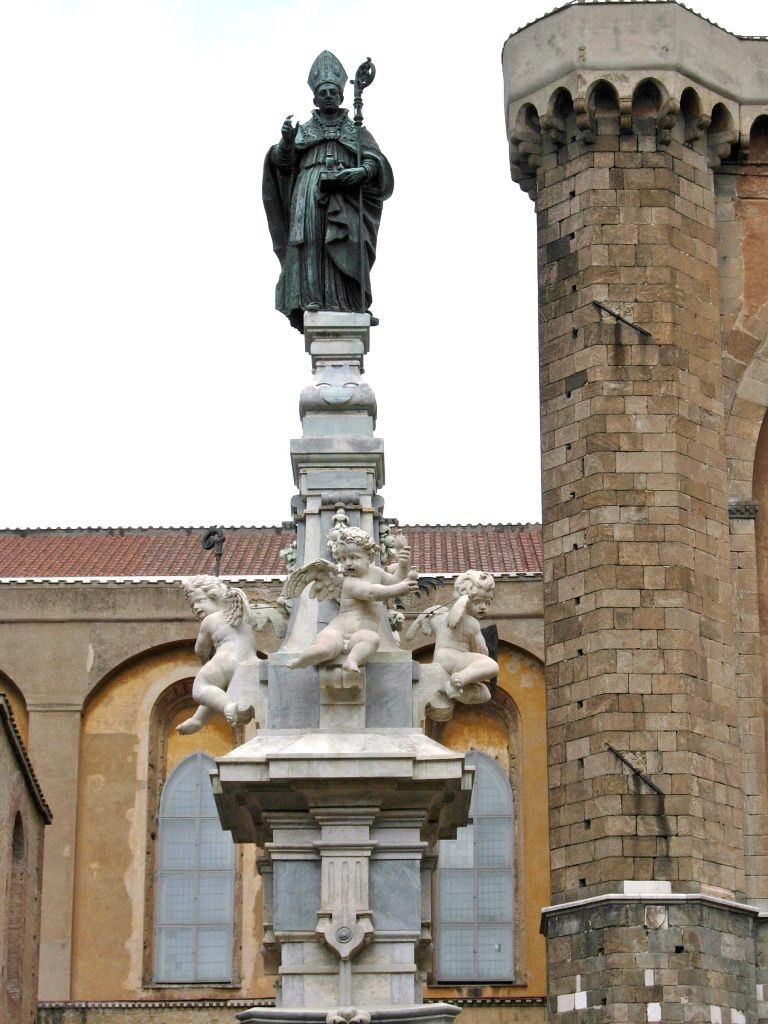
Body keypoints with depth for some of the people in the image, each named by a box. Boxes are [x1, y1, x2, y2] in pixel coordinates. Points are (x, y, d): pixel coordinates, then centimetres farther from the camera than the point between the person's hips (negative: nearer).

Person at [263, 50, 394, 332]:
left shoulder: (357, 131, 21)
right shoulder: (302, 131, 22)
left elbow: (374, 160, 6)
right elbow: (282, 161, 6)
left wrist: (363, 171, -18)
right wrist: (286, 142, -16)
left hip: (344, 198, 0)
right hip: (308, 196, 0)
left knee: (343, 252, -16)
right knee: (310, 244, -18)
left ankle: (344, 309, -22)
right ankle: (311, 305, -27)